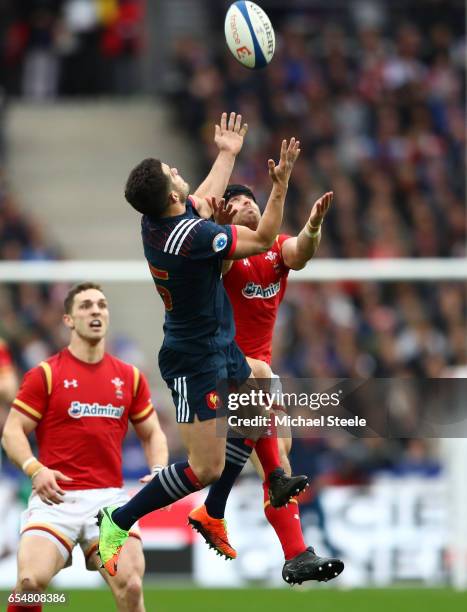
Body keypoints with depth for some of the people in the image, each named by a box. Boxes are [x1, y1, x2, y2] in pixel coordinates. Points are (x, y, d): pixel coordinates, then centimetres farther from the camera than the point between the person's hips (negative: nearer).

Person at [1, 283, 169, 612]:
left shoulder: (130, 377, 13)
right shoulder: (45, 375, 3)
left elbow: (153, 434, 21)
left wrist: (159, 471, 0)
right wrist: (36, 469, -17)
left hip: (109, 498, 2)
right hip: (56, 497, -2)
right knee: (31, 579, -24)